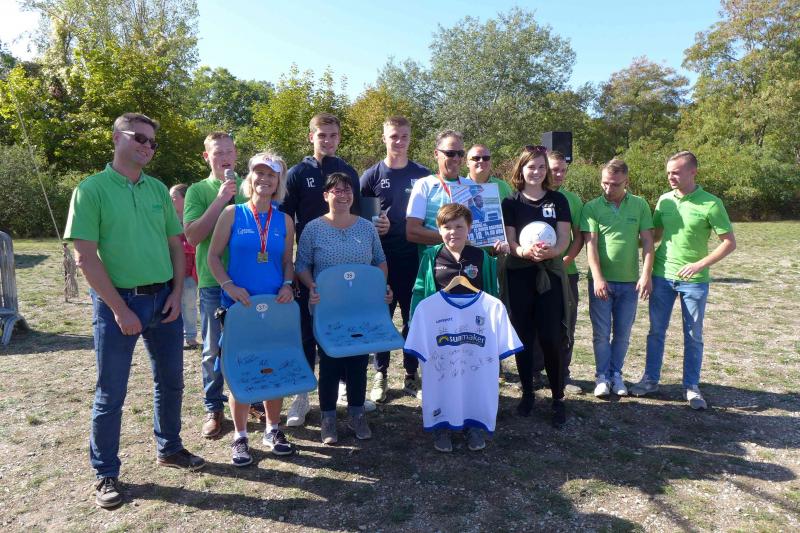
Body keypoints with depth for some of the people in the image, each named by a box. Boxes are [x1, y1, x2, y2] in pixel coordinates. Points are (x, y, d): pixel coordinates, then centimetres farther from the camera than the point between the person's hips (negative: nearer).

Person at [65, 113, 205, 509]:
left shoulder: (159, 190, 8)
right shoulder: (91, 189, -7)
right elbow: (85, 256, -13)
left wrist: (176, 293, -1)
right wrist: (119, 309, -15)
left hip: (164, 299, 5)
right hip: (118, 302, -5)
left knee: (170, 382, 16)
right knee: (110, 394, 6)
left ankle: (169, 448, 35)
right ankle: (106, 473, 23)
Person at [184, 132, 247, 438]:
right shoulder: (198, 191, 2)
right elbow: (193, 235, -11)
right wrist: (220, 199, -15)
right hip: (214, 282, -2)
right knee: (214, 349, 8)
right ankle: (214, 409, 23)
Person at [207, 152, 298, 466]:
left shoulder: (285, 221, 7)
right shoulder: (232, 214, 0)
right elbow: (214, 256, 0)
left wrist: (287, 285, -7)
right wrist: (229, 286, -14)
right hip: (238, 304, -2)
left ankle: (273, 430, 27)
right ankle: (240, 437, 20)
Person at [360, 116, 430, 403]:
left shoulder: (422, 174, 6)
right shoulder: (372, 175, 2)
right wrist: (371, 227, -14)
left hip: (414, 257, 1)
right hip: (382, 258, -1)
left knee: (413, 317, 7)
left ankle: (411, 374, 21)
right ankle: (381, 374, 19)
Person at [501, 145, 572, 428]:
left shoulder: (558, 200, 7)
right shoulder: (511, 202, 5)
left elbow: (564, 238, -1)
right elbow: (509, 241, -2)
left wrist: (550, 251, -24)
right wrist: (524, 251, -25)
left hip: (550, 275, 0)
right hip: (519, 276, 0)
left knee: (552, 338, -4)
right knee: (523, 338, 5)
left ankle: (558, 398, 10)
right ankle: (527, 393, 21)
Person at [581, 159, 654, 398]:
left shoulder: (640, 205, 2)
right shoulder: (592, 207, -4)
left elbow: (647, 242, 1)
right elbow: (591, 244, -9)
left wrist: (646, 274, -7)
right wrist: (597, 277, -16)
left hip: (629, 281, 2)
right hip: (601, 280, -2)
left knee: (623, 333, 11)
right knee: (601, 333, 5)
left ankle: (616, 374, 26)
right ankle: (602, 376, 19)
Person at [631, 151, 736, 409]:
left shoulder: (711, 204, -10)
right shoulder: (664, 200, 2)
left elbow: (729, 242, -8)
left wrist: (700, 264, -17)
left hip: (694, 280, -3)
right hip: (662, 276, 3)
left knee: (693, 335, 9)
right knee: (656, 331, 11)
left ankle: (691, 387, 21)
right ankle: (650, 379, 24)